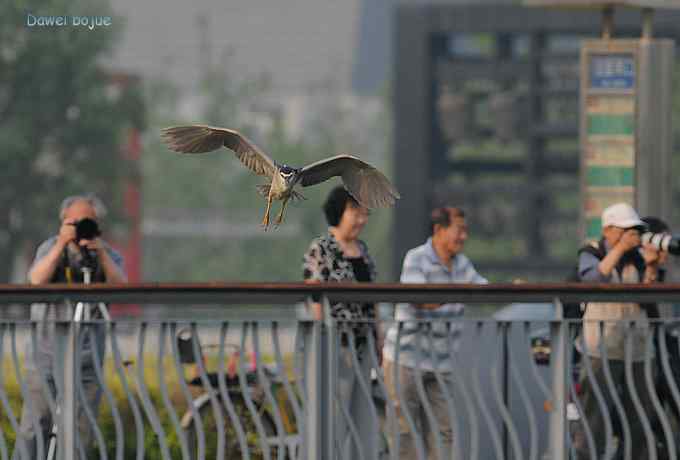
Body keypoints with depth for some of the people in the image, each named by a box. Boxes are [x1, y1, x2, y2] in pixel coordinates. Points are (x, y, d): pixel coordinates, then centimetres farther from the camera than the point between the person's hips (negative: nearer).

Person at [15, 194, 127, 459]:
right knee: (34, 427, -7)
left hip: (87, 357, 2)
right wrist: (61, 245, -22)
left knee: (81, 431, 1)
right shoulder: (51, 247, 4)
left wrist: (100, 253, -24)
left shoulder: (108, 255, 6)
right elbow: (37, 280, -14)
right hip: (46, 354, -2)